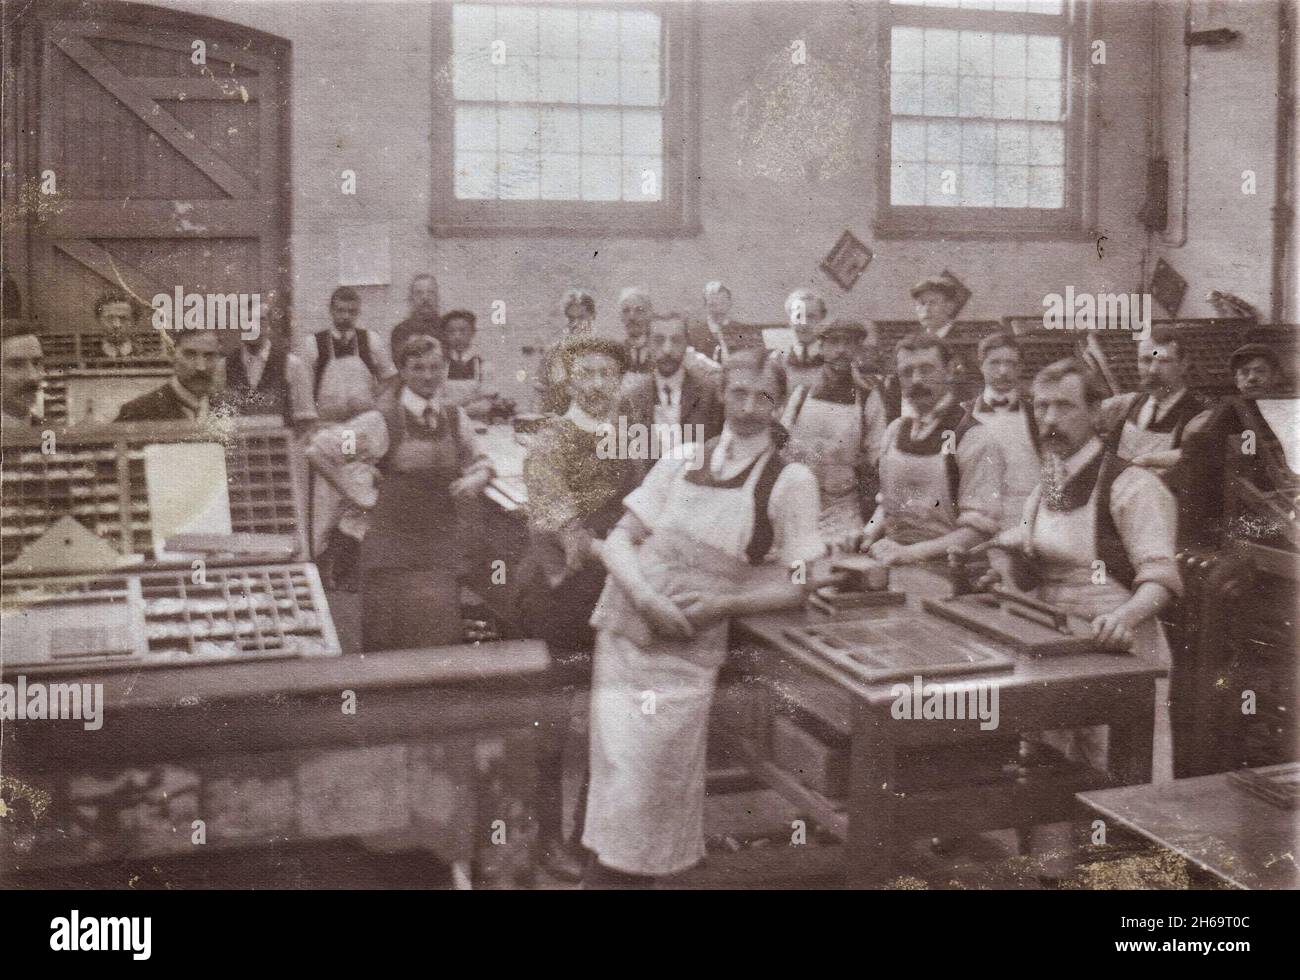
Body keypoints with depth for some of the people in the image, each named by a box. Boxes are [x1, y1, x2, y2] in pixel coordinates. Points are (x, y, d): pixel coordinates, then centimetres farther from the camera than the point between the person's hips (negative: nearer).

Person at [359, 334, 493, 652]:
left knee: (440, 631, 0)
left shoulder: (455, 418, 6)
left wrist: (475, 479, -1)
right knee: (387, 635, 1)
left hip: (440, 539, 3)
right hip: (391, 538, -3)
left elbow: (481, 461, 21)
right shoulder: (384, 419, -8)